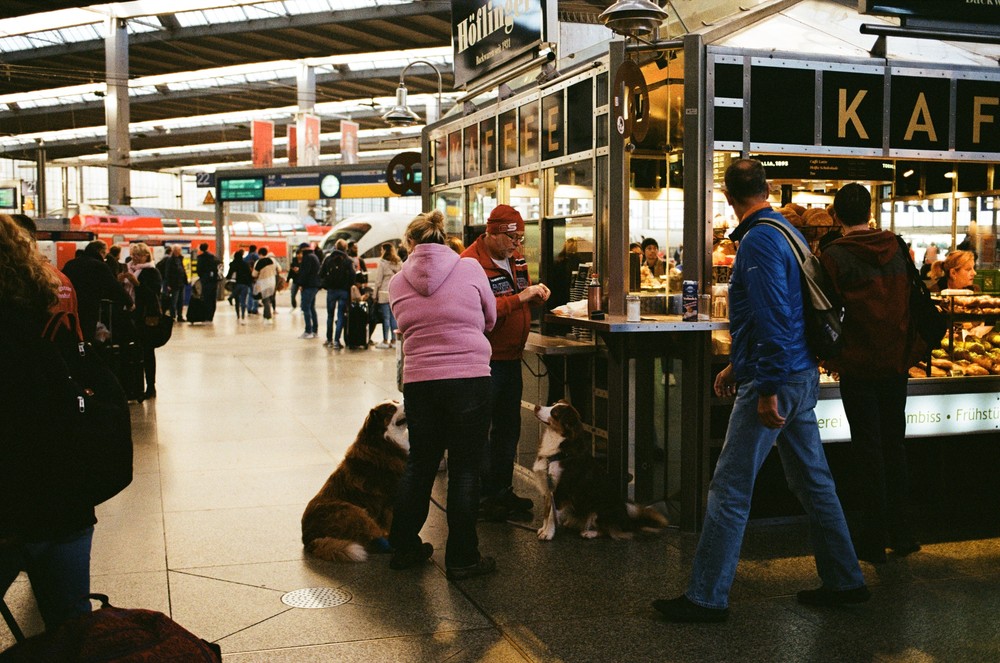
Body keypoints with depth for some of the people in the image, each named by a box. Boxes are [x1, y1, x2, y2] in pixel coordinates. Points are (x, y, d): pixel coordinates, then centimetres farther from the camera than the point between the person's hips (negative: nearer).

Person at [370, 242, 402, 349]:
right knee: (394, 317, 9)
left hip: (385, 293, -5)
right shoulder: (399, 263, 7)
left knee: (386, 317, -1)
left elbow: (378, 280, -7)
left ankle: (385, 341, 2)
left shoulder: (382, 263, -9)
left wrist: (375, 295, -1)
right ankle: (393, 340, 12)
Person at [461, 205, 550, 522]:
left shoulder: (516, 258, 11)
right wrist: (520, 297, -28)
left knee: (508, 427, 16)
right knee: (480, 429, 0)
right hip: (484, 361, -9)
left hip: (510, 357, 9)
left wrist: (536, 294, 2)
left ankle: (503, 489, 28)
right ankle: (483, 496, 9)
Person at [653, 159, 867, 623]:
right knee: (814, 482, 17)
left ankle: (706, 597, 1)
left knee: (729, 490, -5)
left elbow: (773, 319, -23)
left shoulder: (759, 241, -15)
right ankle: (844, 581, 27)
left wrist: (768, 389, -22)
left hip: (774, 380, -10)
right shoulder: (787, 230, 15)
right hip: (802, 376, 10)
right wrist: (738, 365, 27)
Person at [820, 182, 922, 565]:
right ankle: (900, 533, 22)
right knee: (894, 444, 15)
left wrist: (832, 360, 0)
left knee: (868, 449, 2)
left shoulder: (835, 256, -10)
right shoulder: (897, 248, 5)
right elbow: (916, 301, 8)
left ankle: (873, 540, 7)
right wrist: (913, 351, 15)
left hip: (859, 365, -4)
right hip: (897, 362, 5)